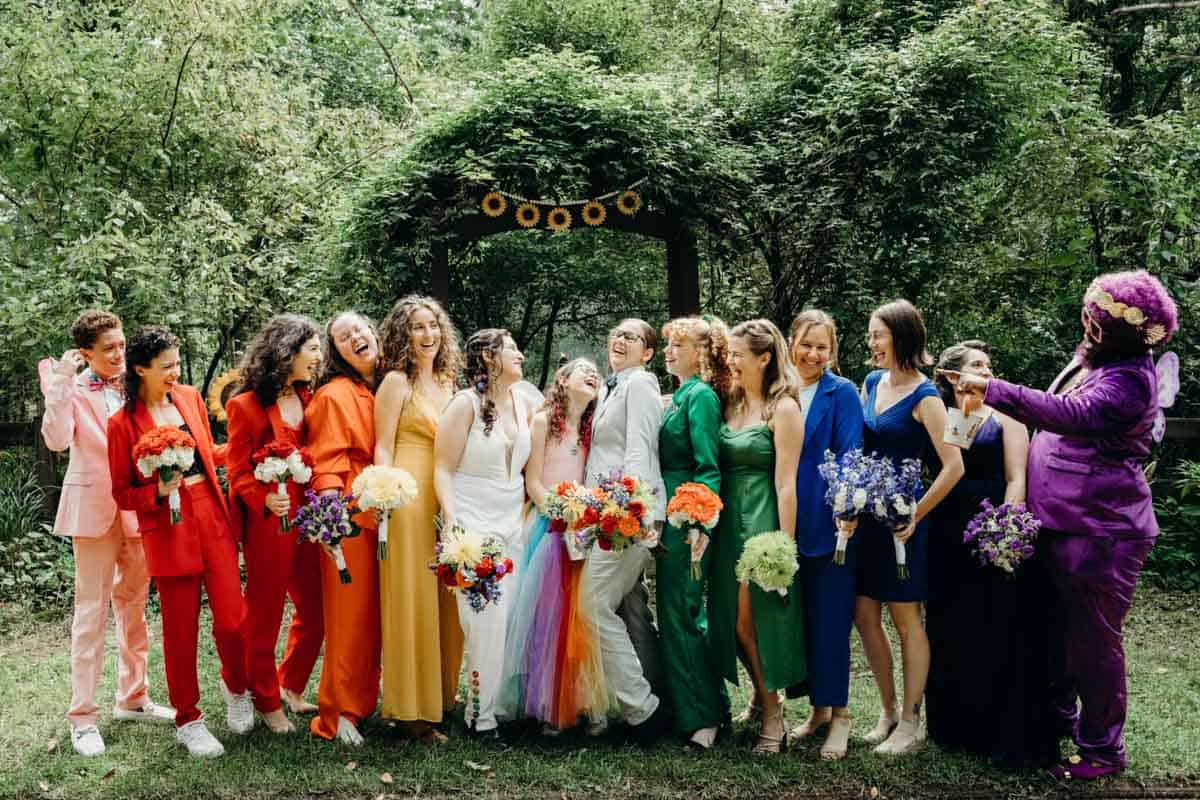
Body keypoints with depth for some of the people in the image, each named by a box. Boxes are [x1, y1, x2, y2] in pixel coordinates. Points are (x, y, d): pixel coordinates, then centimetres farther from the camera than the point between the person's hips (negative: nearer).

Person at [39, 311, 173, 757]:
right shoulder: (72, 388, -3)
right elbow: (57, 440, -19)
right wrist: (60, 383, -22)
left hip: (139, 503, 5)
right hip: (94, 506, -4)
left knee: (134, 605, 14)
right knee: (92, 610, -2)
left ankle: (132, 698, 26)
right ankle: (83, 716, 4)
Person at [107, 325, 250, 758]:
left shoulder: (190, 398, 7)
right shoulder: (123, 422, -6)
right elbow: (122, 492, -1)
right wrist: (160, 491, -19)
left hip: (213, 517, 4)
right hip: (168, 528, -3)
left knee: (232, 620, 0)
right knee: (181, 629, 4)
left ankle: (236, 688, 29)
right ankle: (188, 720, 21)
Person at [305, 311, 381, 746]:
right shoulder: (334, 395, -7)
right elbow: (328, 464, -12)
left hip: (385, 512, 6)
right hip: (350, 514, -6)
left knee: (375, 611, 13)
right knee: (350, 613, -3)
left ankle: (366, 695, 27)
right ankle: (340, 711, 7)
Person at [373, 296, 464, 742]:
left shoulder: (447, 382, 16)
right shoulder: (396, 382, -4)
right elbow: (383, 448, -7)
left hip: (446, 499, 7)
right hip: (408, 498, -7)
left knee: (444, 598, 12)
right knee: (410, 600, -4)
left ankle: (441, 694, 24)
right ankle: (409, 709, 3)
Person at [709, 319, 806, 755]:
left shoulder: (783, 409, -9)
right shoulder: (730, 404, 10)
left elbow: (785, 482, -13)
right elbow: (716, 466, 10)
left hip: (762, 522, -6)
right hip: (728, 522, 6)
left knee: (751, 622, -1)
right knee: (734, 621, 10)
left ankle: (773, 717, 15)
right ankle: (763, 700, 29)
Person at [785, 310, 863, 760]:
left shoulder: (842, 393, -4)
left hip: (828, 523, -5)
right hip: (790, 523, 5)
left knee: (830, 619, -1)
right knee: (801, 618, 10)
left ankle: (838, 714, 9)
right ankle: (817, 709, 22)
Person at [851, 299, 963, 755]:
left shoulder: (924, 397, -14)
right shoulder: (871, 382, 7)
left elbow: (953, 466, -19)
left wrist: (915, 515, -15)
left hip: (900, 520, -7)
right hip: (867, 514, 7)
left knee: (906, 620, 3)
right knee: (865, 616, 10)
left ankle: (910, 725, 15)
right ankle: (888, 712, 25)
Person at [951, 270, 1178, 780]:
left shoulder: (1129, 380, -20)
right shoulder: (1090, 357, 9)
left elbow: (1070, 414, -34)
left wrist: (993, 390, -37)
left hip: (1101, 532, -9)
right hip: (1059, 523, 9)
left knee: (1093, 641, 2)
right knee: (1060, 629, 20)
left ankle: (1102, 749, 16)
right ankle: (1060, 717, 37)